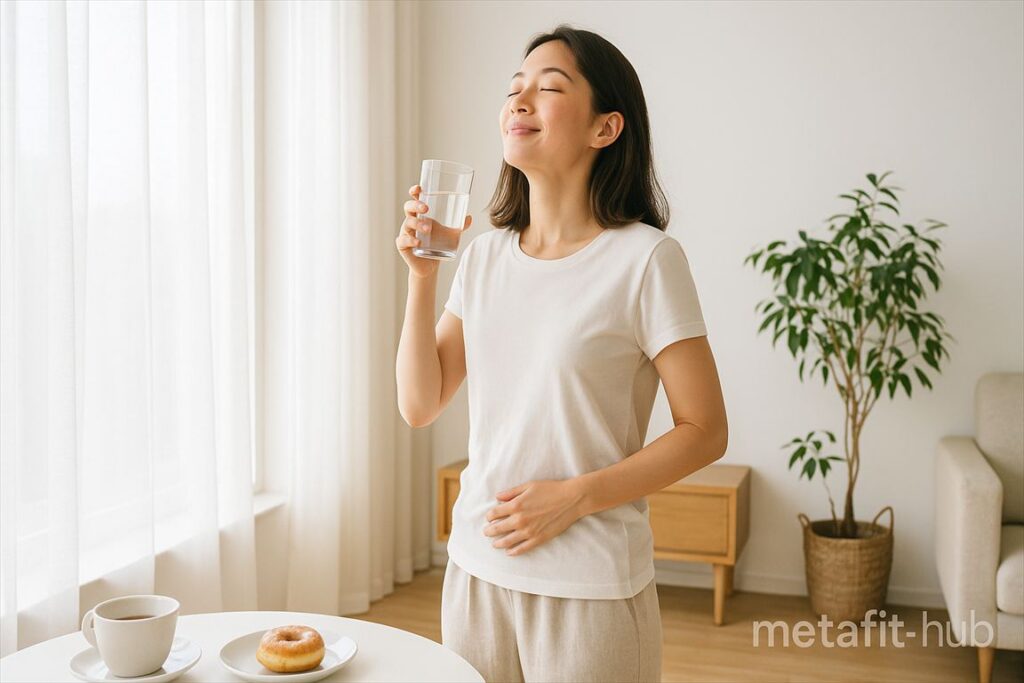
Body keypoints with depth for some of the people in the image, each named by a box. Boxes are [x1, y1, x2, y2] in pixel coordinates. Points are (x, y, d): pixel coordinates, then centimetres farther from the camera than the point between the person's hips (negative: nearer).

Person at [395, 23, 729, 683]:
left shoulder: (645, 258, -12)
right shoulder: (483, 256, 4)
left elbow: (705, 431, -10)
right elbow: (420, 405, 2)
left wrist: (575, 497, -18)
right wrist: (422, 276, -8)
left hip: (591, 585, -5)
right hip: (476, 567, 5)